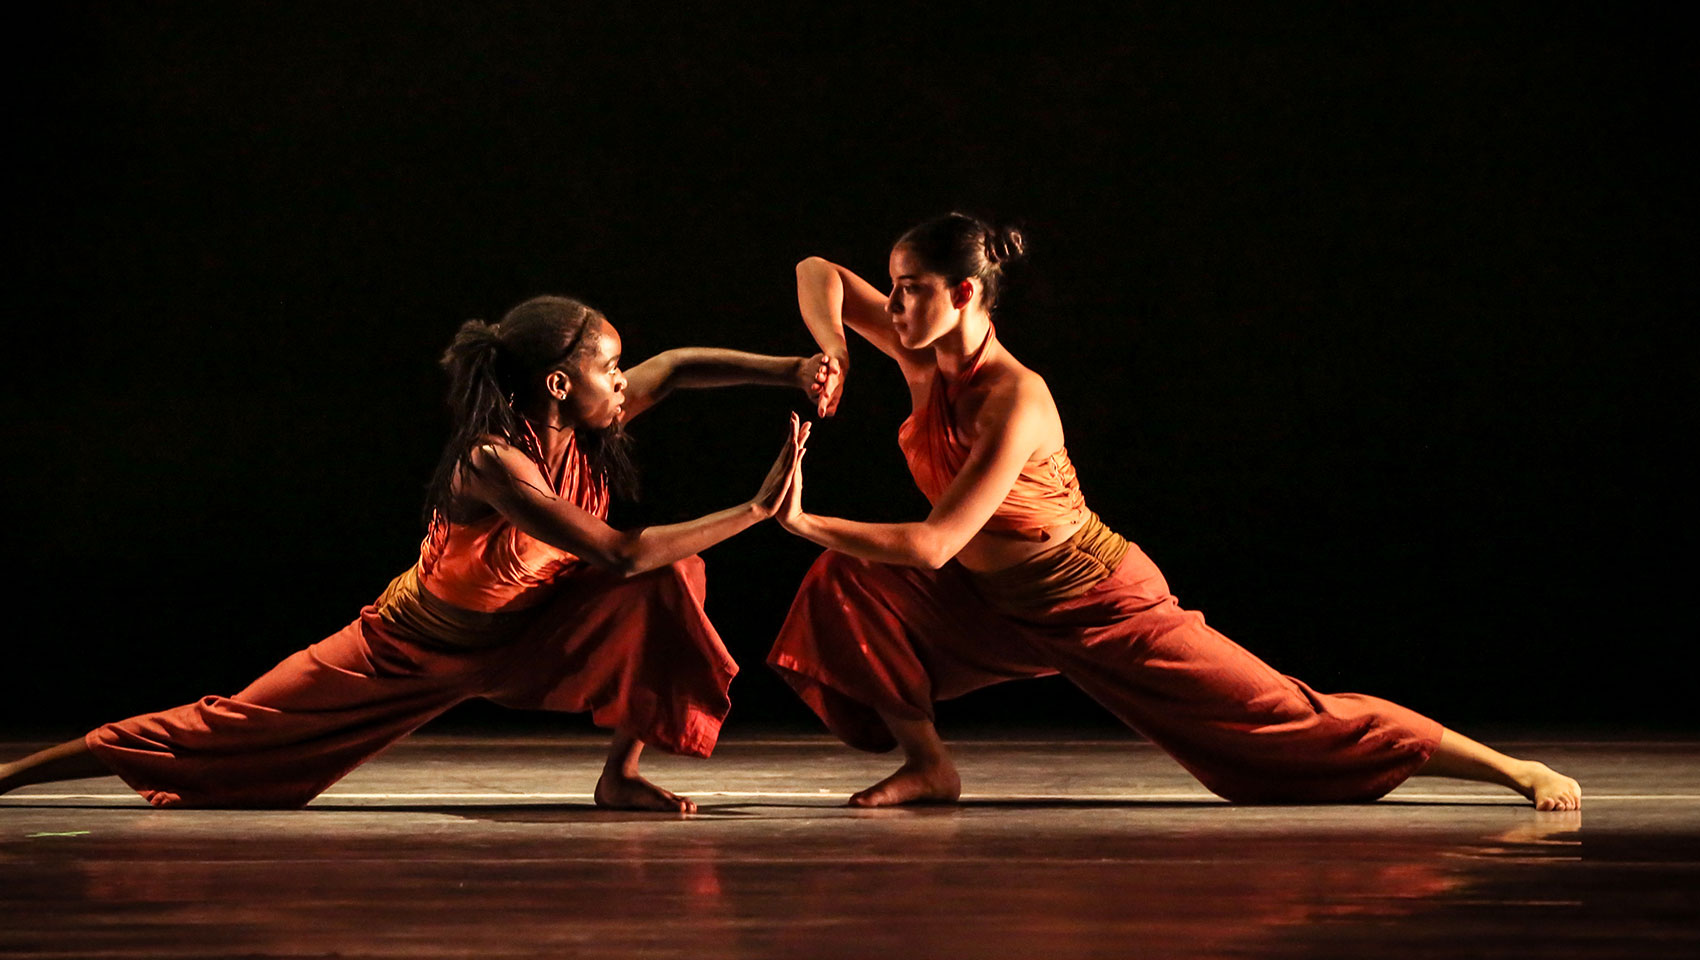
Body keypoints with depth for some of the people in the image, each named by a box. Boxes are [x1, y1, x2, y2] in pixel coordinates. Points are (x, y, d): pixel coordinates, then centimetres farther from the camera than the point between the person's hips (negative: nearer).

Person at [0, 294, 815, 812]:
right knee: (243, 727, -5)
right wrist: (758, 509, -40)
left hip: (520, 632, 6)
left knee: (670, 575, -15)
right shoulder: (494, 464, -36)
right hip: (422, 647, -6)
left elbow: (675, 365, -3)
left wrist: (789, 370, -18)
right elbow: (619, 554, -42)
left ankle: (621, 772, -6)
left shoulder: (584, 434, -15)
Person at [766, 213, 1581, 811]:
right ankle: (928, 765, 1)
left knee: (1284, 725, -6)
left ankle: (1512, 770, 1)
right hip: (1003, 610, 7)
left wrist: (801, 520, -28)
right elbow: (818, 273, 2)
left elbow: (932, 545, -34)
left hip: (1100, 609, -7)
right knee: (850, 580, -8)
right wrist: (833, 356, -18)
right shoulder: (926, 361, -9)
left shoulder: (1015, 401, -31)